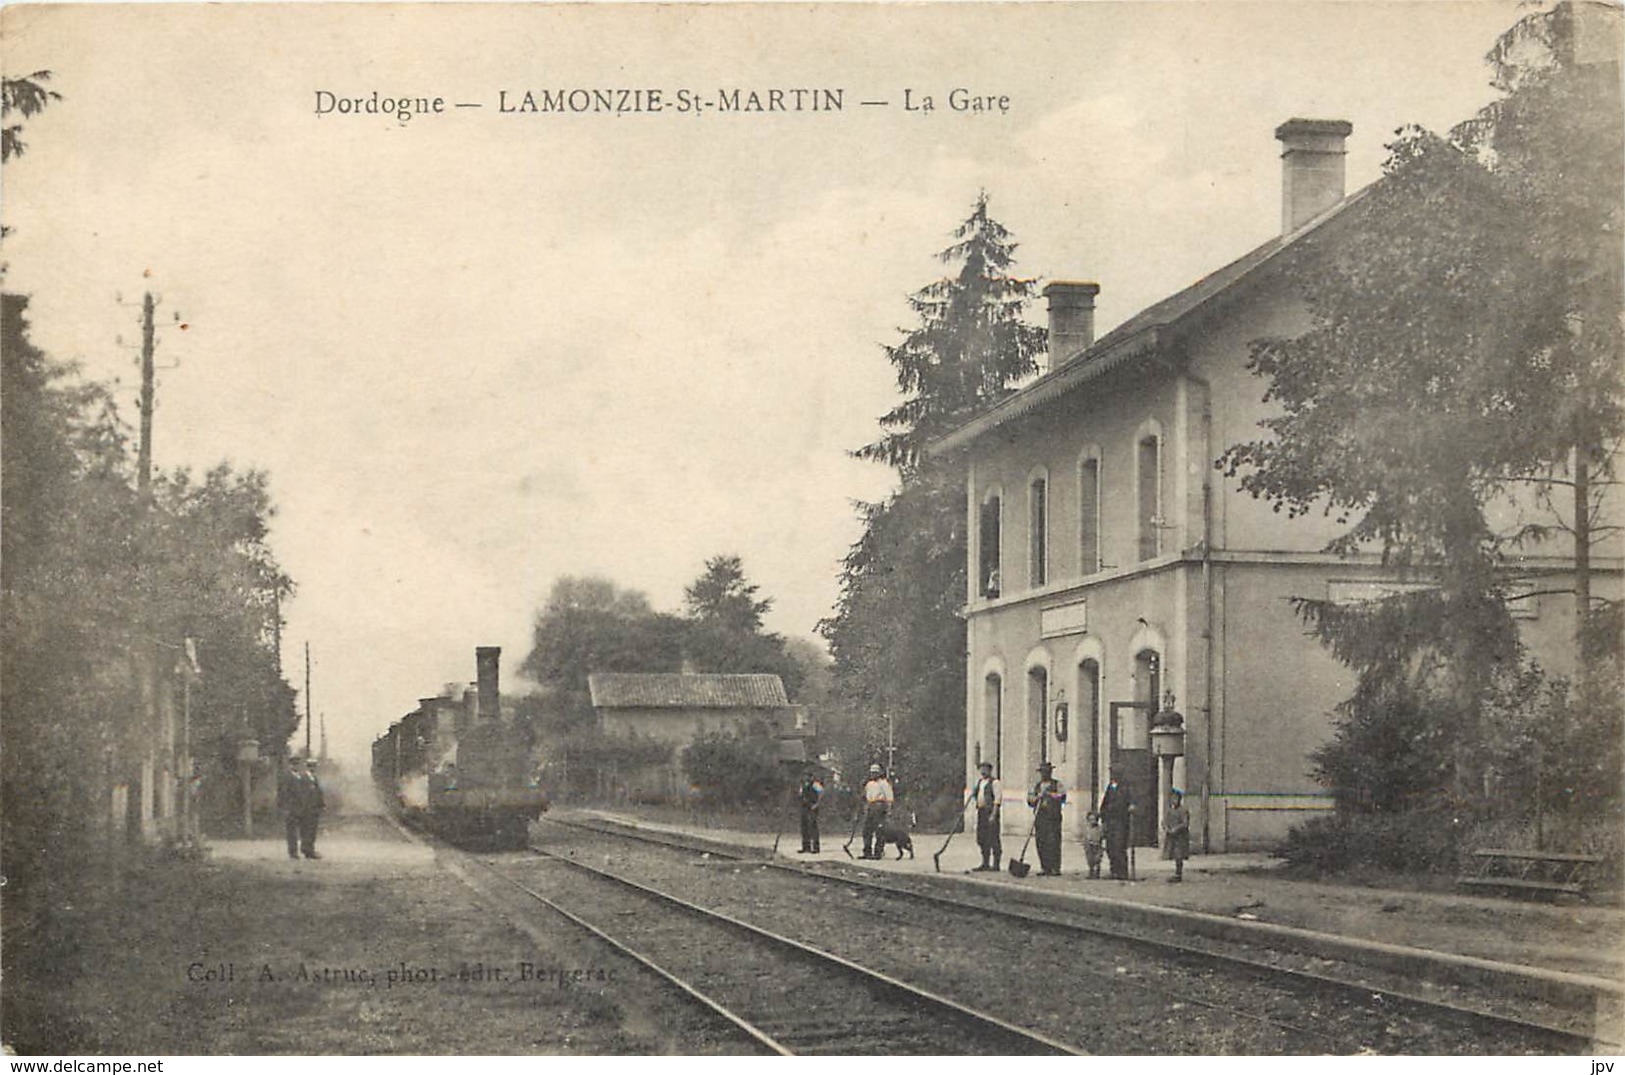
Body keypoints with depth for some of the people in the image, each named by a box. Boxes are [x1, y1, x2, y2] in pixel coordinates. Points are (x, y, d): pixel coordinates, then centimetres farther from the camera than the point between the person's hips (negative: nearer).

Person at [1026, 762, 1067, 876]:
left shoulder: (1057, 785, 8)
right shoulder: (1036, 786, 19)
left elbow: (1062, 796, -8)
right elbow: (1030, 799, 9)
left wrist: (1050, 794, -17)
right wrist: (1038, 797, -10)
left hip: (1053, 819, -4)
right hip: (1039, 818, 4)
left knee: (1053, 843, -10)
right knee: (1041, 843, 1)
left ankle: (1055, 869, -9)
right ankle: (1044, 868, 8)